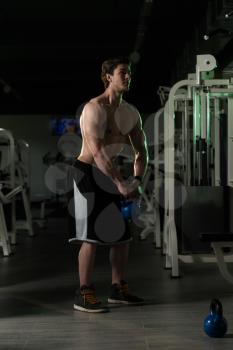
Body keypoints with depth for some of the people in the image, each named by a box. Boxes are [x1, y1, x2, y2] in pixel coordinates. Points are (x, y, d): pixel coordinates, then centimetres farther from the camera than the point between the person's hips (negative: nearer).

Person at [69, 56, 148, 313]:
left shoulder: (131, 113, 7)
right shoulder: (94, 108, -17)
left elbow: (141, 151, 6)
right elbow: (97, 152, -26)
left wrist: (136, 180, -11)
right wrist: (121, 183, -30)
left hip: (109, 176, 8)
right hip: (87, 173, -8)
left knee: (122, 234, 9)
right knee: (92, 235, -11)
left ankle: (118, 290, 21)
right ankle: (83, 295, -2)